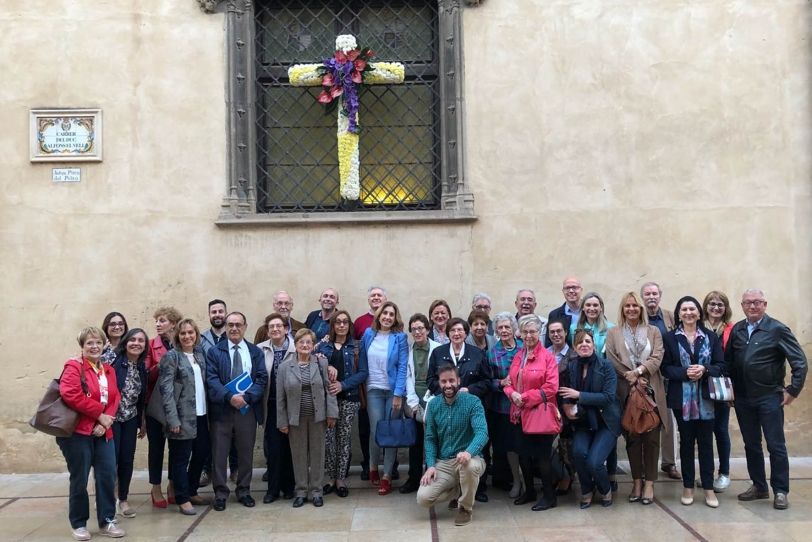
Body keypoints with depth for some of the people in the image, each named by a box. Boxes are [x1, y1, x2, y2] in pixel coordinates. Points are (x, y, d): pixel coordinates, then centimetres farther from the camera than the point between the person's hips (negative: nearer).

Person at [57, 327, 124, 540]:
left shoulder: (109, 370, 14)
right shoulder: (73, 367, -6)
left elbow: (115, 399, 7)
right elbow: (70, 395, -21)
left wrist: (104, 423, -10)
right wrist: (99, 414, -18)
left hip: (103, 432, 6)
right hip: (77, 432, -5)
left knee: (108, 476, 3)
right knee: (79, 479, 2)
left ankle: (107, 521, 15)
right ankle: (78, 524, 16)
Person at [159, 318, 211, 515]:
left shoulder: (200, 354, 11)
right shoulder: (171, 356, -7)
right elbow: (166, 389, -13)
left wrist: (208, 409, 5)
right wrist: (173, 419, -18)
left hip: (201, 414, 6)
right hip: (183, 416, -6)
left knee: (201, 453, 13)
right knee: (181, 458, 3)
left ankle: (192, 492, 30)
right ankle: (183, 499, 14)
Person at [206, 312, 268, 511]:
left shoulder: (256, 352, 8)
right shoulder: (214, 352, 3)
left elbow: (262, 379, -1)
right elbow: (212, 380, -8)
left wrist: (246, 397, -17)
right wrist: (230, 397, -22)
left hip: (248, 409, 2)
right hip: (221, 409, -1)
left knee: (246, 453, 11)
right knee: (219, 454, 3)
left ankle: (244, 491, 24)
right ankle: (220, 493, 15)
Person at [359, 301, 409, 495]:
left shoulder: (400, 337, -4)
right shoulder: (368, 334, 4)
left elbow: (403, 367, -8)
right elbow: (362, 361, 10)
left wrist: (398, 393, -14)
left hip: (394, 391, -1)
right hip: (374, 390, 1)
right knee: (376, 430, -7)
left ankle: (387, 476, 12)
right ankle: (373, 466, 19)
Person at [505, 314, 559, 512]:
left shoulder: (547, 357, -10)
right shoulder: (517, 357, 10)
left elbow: (551, 388, -17)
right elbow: (509, 382, 12)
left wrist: (525, 397, -17)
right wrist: (512, 394, -10)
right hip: (520, 413, 7)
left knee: (542, 455, 1)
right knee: (523, 454, 14)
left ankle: (549, 496, 12)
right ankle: (529, 490, 29)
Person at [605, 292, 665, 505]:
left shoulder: (653, 331, 10)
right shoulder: (614, 333, 8)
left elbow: (657, 358, -2)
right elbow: (612, 361, -3)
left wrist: (638, 371, -16)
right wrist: (632, 377, -12)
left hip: (650, 390, 0)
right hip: (627, 391, 0)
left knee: (651, 437, 0)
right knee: (632, 437, 4)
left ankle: (649, 483, 6)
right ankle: (637, 482, 12)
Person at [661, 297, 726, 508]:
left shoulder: (711, 337, 4)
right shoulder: (669, 338, 1)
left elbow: (721, 365, 2)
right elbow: (665, 367, -3)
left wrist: (704, 370, -17)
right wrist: (685, 372, -18)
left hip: (706, 397, 1)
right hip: (682, 398, -1)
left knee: (706, 441, 4)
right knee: (686, 441, 8)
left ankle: (709, 488, 12)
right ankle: (688, 487, 17)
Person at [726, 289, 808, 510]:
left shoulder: (777, 329, -9)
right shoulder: (736, 330, 5)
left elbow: (800, 361, -10)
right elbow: (728, 360, 10)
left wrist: (793, 390, -12)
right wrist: (729, 387, 1)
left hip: (769, 397, -5)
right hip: (743, 398, 5)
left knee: (776, 446, 2)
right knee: (751, 445, 13)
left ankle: (781, 491, 13)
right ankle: (758, 486, 26)